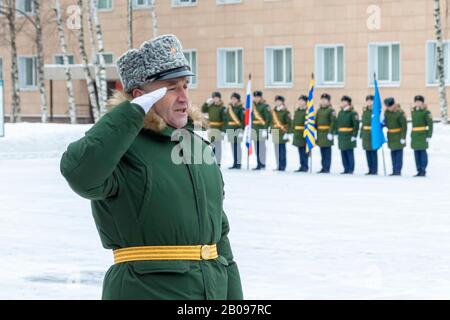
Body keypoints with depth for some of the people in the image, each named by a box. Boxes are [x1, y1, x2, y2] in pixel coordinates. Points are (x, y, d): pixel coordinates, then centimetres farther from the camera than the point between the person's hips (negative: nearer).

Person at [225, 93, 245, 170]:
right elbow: (226, 119, 16)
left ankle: (239, 163, -1)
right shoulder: (229, 107, 14)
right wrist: (224, 129, 12)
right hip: (230, 128, 6)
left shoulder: (241, 108, -4)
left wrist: (241, 131, -15)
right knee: (233, 146, 8)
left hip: (238, 128, -6)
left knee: (238, 146, -6)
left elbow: (243, 120, -8)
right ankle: (235, 163, 12)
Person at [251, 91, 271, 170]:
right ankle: (259, 164, 12)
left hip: (262, 128, -7)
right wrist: (251, 127, 16)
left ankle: (263, 164, -4)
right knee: (257, 147, 7)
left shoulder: (265, 106, -6)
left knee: (262, 146, -7)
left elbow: (268, 118, -11)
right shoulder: (253, 105, 15)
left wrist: (265, 129, -17)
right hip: (254, 128, 7)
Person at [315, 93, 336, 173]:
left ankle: (327, 168, -2)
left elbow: (333, 122, -13)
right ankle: (323, 168, 13)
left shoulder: (331, 110, -5)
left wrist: (330, 132, -19)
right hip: (320, 133, 6)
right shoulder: (319, 110, 15)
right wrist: (316, 132, 10)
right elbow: (316, 121, 17)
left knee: (327, 151, -4)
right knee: (322, 152, 9)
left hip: (327, 133, -6)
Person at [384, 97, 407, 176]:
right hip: (391, 136, 7)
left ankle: (398, 170, -5)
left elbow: (404, 126, -15)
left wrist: (403, 137, -17)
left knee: (398, 153, -7)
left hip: (398, 135, -7)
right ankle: (394, 171, 14)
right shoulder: (386, 112, 5)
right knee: (393, 153, 9)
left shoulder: (400, 113, -15)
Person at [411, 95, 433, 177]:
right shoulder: (413, 111, 13)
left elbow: (430, 124, -8)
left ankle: (423, 171, -1)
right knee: (416, 152, 6)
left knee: (422, 152, -5)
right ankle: (419, 171, 12)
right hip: (414, 135, 6)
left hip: (422, 135, -6)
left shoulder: (426, 112, -6)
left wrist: (429, 136, -14)